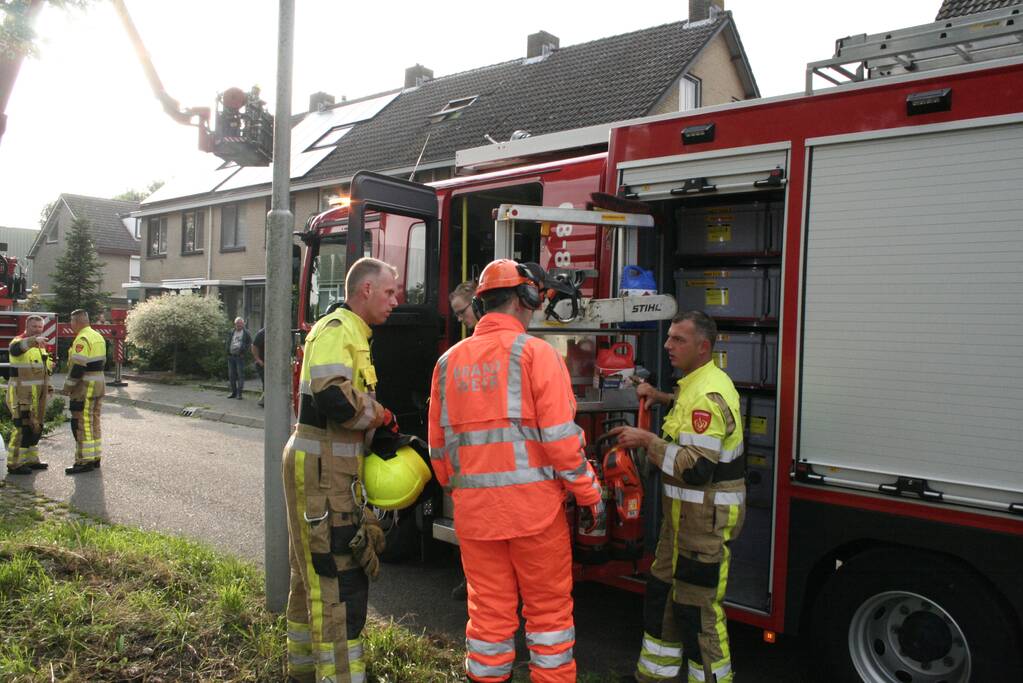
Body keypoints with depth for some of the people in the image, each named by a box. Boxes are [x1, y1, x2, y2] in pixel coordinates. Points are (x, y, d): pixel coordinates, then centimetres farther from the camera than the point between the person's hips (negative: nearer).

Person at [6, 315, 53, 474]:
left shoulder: (40, 346, 16)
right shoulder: (19, 341, -11)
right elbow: (15, 348, -38)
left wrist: (49, 366, 5)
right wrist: (34, 340, -55)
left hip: (37, 395, 9)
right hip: (22, 394, -9)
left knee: (35, 427, 14)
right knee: (23, 427, -9)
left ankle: (30, 460, 25)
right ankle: (14, 464, -3)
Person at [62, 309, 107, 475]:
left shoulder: (82, 339, -17)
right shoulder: (98, 337, 13)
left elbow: (78, 367, -21)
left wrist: (67, 387, -13)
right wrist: (95, 382, 19)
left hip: (85, 387, -10)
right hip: (99, 384, 10)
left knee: (82, 424, -5)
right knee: (94, 422, 13)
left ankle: (85, 461, -4)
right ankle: (95, 457, 18)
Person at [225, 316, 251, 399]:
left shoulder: (246, 333, 1)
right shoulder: (231, 332, 13)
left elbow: (249, 343, 0)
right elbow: (228, 342, 19)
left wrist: (244, 353, -9)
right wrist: (228, 352, 6)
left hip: (240, 357, -5)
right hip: (231, 356, 5)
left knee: (240, 375, -5)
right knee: (231, 375, 7)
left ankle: (239, 393, -1)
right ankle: (233, 392, 16)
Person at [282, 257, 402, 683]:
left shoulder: (353, 333, 17)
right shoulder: (336, 330, -15)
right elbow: (334, 398, -30)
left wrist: (382, 431, 10)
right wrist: (382, 418, -14)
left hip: (335, 470, 11)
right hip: (321, 469, -11)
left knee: (316, 572, 19)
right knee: (337, 574, -7)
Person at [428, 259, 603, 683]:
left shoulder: (450, 361, 8)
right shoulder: (535, 353, -8)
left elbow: (438, 445, 12)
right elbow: (560, 437, -12)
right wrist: (590, 494, -2)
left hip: (473, 507, 5)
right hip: (532, 503, -4)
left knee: (488, 613, 15)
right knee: (548, 609, 10)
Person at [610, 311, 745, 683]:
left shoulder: (708, 393, -23)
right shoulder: (700, 382, 10)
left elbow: (697, 468, -29)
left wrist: (647, 441, -23)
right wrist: (661, 397, 22)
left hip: (706, 516, -11)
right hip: (686, 512, 11)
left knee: (698, 609, 0)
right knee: (662, 592, 18)